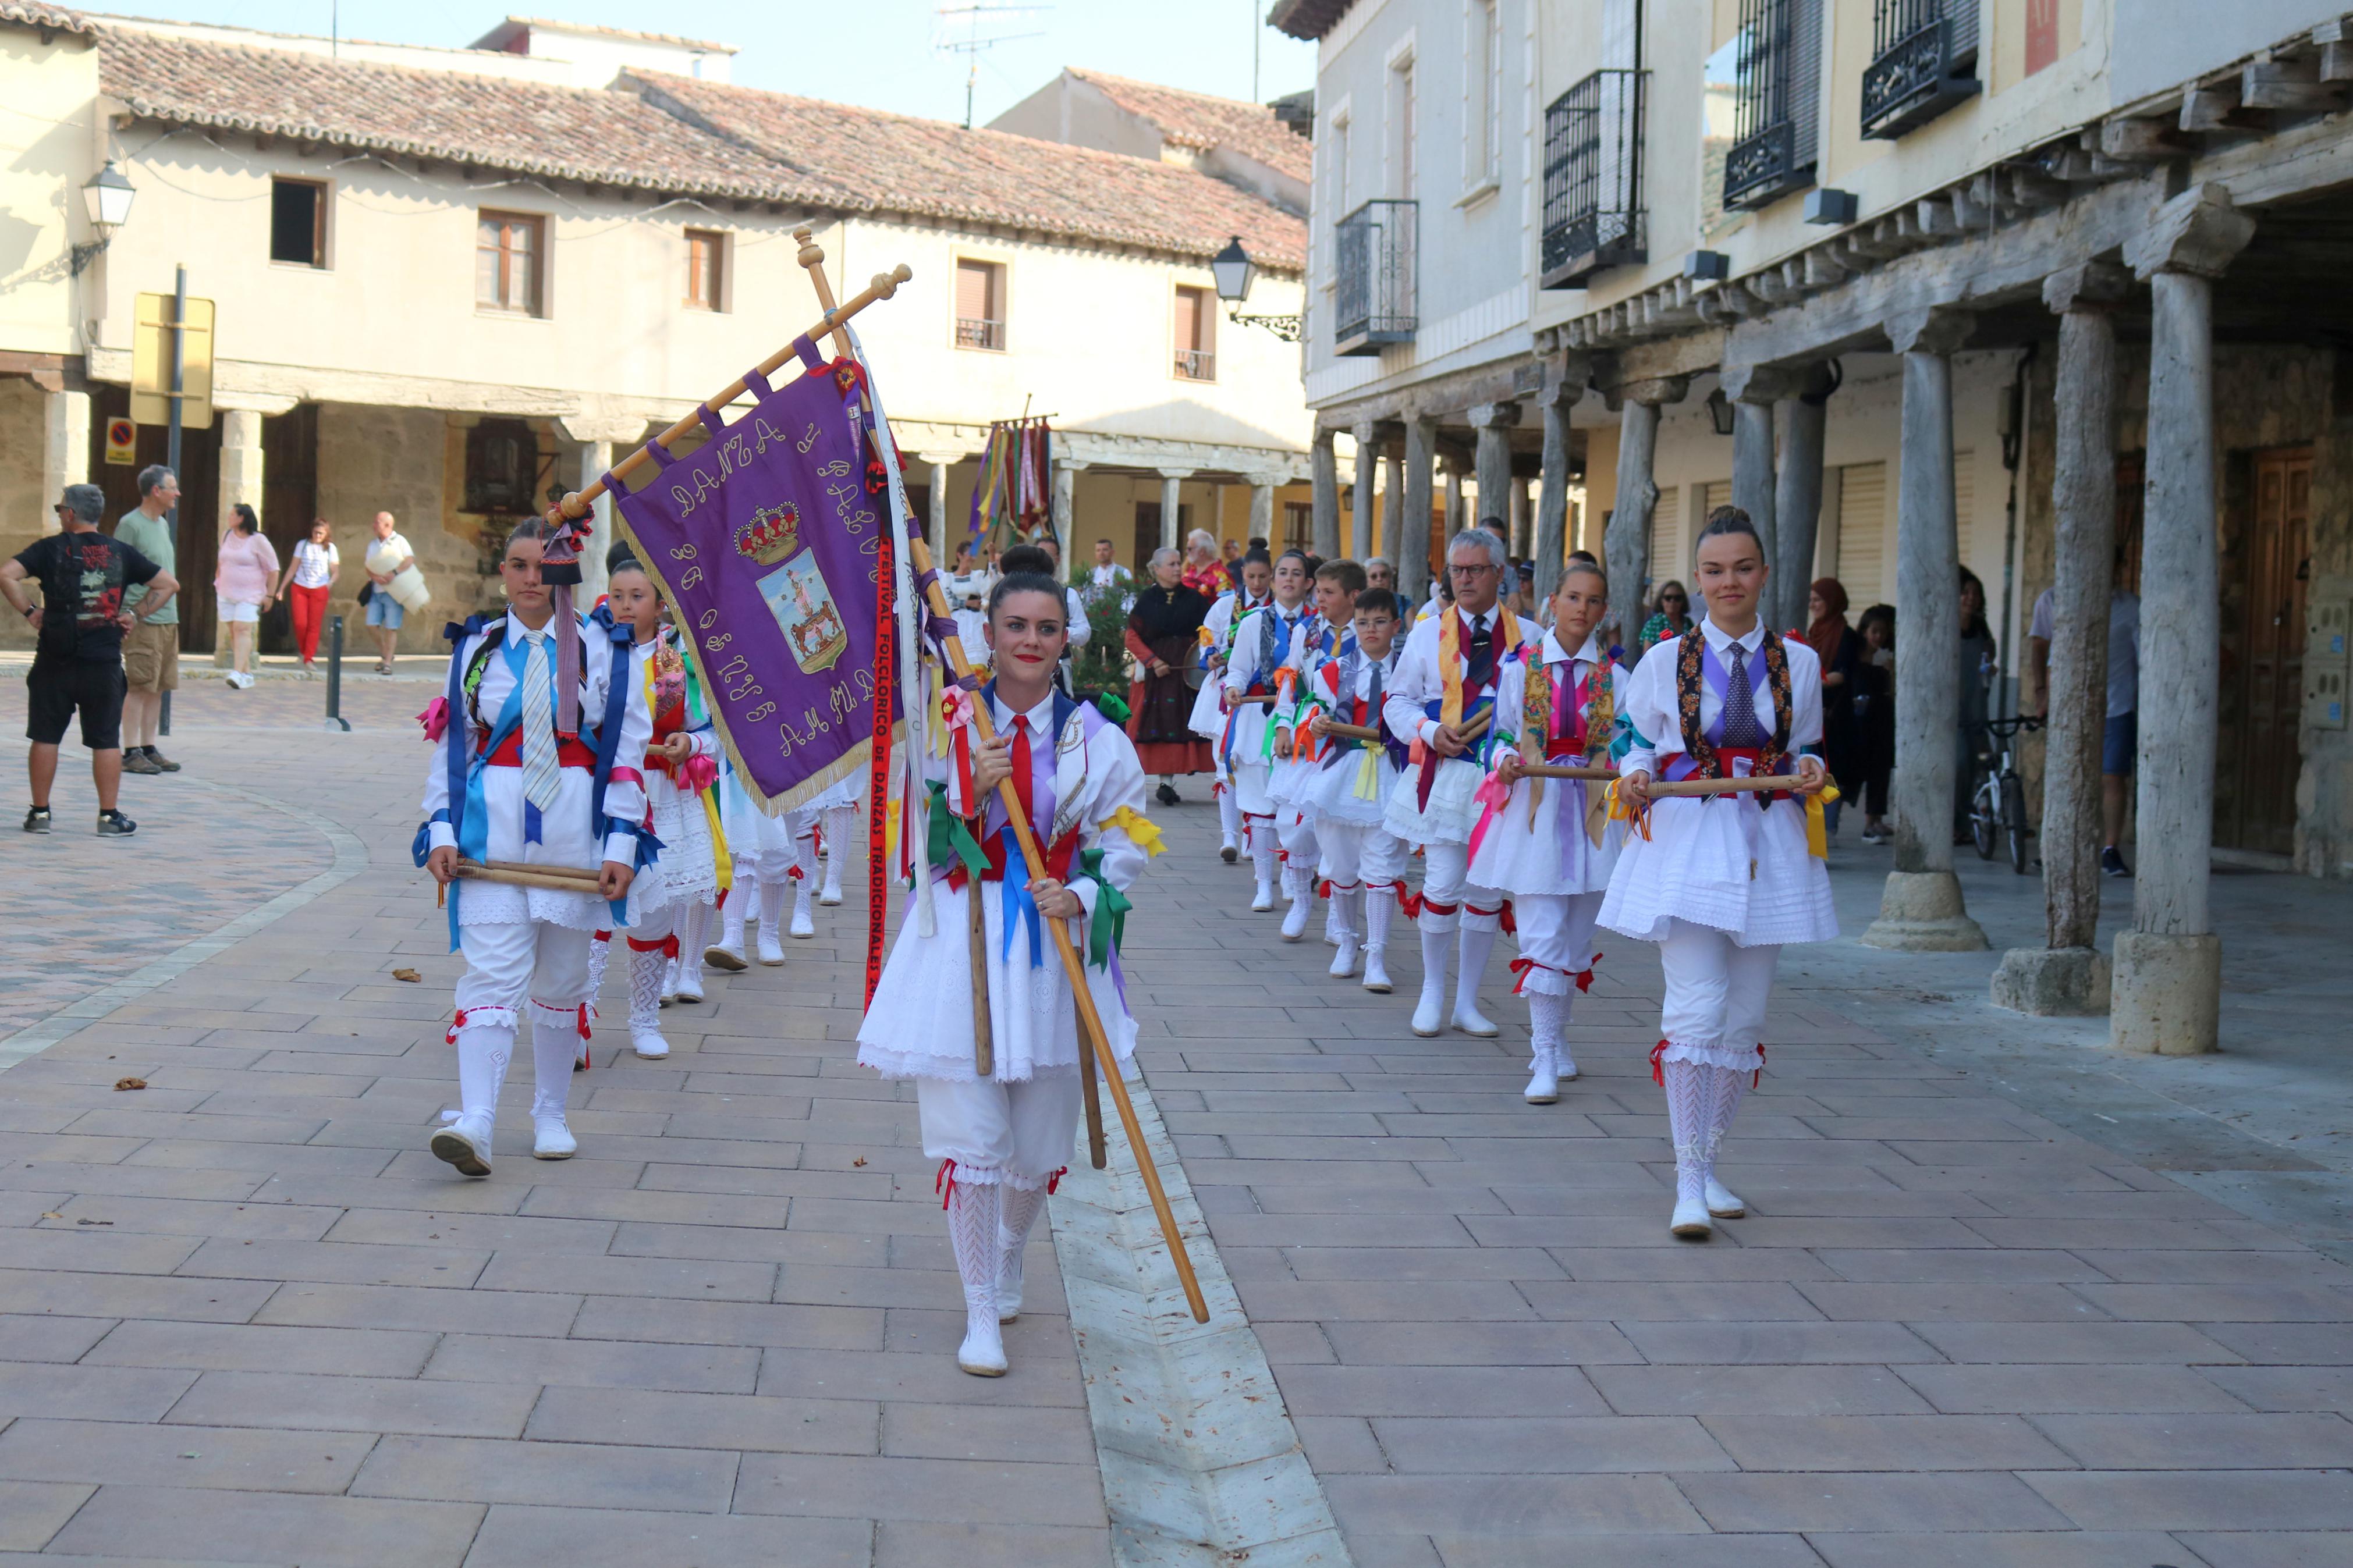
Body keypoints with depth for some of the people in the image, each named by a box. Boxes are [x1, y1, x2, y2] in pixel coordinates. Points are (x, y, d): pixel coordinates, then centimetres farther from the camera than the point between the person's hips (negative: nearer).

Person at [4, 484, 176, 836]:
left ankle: (40, 813, 13)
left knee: (45, 738, 9)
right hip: (104, 663, 1)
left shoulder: (50, 548, -1)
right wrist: (137, 615, 7)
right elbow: (168, 585, 7)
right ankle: (109, 817, 5)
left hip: (55, 661, -1)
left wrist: (29, 611, -5)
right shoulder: (120, 553, 5)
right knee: (106, 741, 4)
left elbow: (6, 574, -14)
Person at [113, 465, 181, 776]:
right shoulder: (130, 524, -9)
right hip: (142, 619, -8)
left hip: (168, 619, 8)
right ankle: (131, 753, -4)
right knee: (139, 687, -7)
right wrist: (128, 612, -16)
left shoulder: (163, 524, 17)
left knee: (158, 688, 9)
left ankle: (148, 748, 15)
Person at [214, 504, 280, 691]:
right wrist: (218, 582, 20)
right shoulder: (226, 536, 11)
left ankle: (238, 673, -28)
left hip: (249, 595, -6)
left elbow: (273, 569, -5)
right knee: (234, 632, 3)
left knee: (242, 630, -18)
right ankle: (247, 674, 8)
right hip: (226, 594, 6)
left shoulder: (258, 540, -7)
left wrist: (270, 595, -6)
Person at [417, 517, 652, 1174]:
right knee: (493, 975, -11)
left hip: (574, 832, 0)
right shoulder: (476, 648, 7)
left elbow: (629, 752, 1)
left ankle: (550, 1115, 24)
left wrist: (622, 843, -6)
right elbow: (449, 745, 8)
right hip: (490, 828, 0)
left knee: (561, 981, 11)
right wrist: (441, 831, -2)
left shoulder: (601, 650, 3)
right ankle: (475, 1124, -19)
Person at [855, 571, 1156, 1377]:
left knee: (1039, 1140, 11)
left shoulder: (1094, 738, 0)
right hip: (962, 944, -1)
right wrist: (971, 794, -15)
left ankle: (1009, 1256, 43)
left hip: (1055, 946, 1)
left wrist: (1080, 895, -14)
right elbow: (921, 844, 2)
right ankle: (981, 1310, 13)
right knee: (969, 1137, -4)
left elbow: (1124, 841, 4)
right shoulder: (947, 728, 0)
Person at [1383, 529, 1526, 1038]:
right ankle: (1432, 994, 14)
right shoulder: (1428, 633, 7)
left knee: (1487, 891, 5)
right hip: (1445, 774, 0)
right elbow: (1399, 700, 9)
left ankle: (1467, 1001, 17)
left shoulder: (1527, 637, 5)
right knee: (1442, 886, -4)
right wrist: (1429, 731, -8)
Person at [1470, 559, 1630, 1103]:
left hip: (1592, 811, 2)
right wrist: (1506, 762, -15)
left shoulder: (1615, 677, 6)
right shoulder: (1520, 668, 2)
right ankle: (1544, 1060, -9)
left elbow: (1625, 747, 5)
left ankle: (1554, 1039, 27)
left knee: (1577, 936, 9)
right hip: (1533, 808, -2)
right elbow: (1501, 736, 6)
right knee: (1542, 934, -9)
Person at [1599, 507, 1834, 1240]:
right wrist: (1636, 777, -12)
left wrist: (1810, 773, -6)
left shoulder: (1799, 662, 6)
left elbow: (1808, 752, 16)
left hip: (1768, 848, 3)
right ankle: (1690, 1184, -9)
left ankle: (1707, 1162, 22)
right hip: (1685, 841, -3)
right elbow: (1635, 742, 9)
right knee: (1696, 1008, -13)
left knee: (1745, 1016, 7)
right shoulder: (1665, 661, 1)